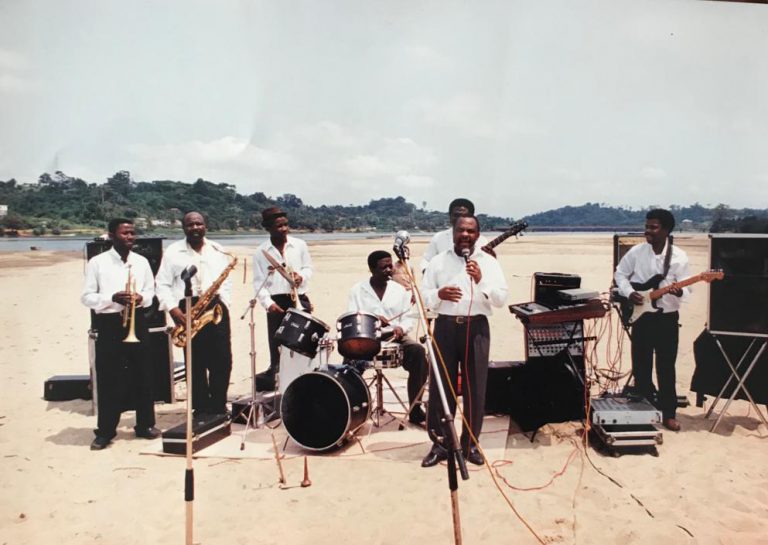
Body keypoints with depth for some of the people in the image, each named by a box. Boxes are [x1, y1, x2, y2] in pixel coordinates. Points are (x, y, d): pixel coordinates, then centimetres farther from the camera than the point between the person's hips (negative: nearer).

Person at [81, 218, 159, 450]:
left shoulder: (142, 262, 6)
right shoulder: (97, 263, -4)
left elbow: (150, 291, 13)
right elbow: (86, 297, -5)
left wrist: (141, 298, -9)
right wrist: (113, 298, -20)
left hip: (136, 322, 3)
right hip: (109, 325, -3)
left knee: (142, 375, 8)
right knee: (108, 379, 1)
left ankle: (145, 425, 20)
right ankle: (105, 431, 12)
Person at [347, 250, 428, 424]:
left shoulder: (400, 290, 12)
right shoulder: (357, 290, 7)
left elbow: (409, 317, 8)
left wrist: (401, 328, -16)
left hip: (394, 337, 2)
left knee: (418, 350, -27)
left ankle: (415, 408, -20)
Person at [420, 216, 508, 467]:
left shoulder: (489, 262, 5)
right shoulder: (438, 261, 7)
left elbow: (501, 299, -3)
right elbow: (423, 296, 6)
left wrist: (481, 281, -18)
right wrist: (439, 294, -14)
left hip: (476, 327, 0)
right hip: (445, 326, 1)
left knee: (475, 388, 4)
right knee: (440, 386, 3)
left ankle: (470, 444, 19)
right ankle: (439, 444, 15)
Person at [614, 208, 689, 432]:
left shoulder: (679, 256, -5)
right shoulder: (636, 252, -2)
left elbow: (685, 286, -4)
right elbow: (620, 274, 8)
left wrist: (679, 292, -27)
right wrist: (629, 293, -8)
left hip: (667, 318, -1)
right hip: (641, 316, 1)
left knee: (666, 368, 4)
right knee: (641, 366, 7)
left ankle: (668, 413, 17)